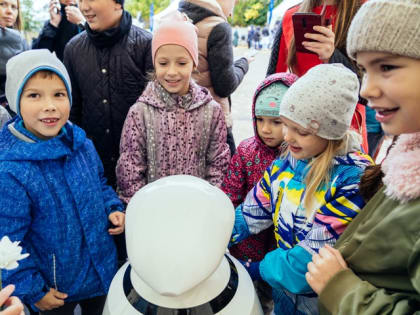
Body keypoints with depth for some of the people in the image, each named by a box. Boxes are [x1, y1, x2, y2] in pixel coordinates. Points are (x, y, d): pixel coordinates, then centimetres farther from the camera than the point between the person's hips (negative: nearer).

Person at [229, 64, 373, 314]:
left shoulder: (354, 178, -27)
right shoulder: (287, 160, -8)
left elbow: (317, 254, -26)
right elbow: (252, 213, -4)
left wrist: (258, 268, -19)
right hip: (282, 288, 5)